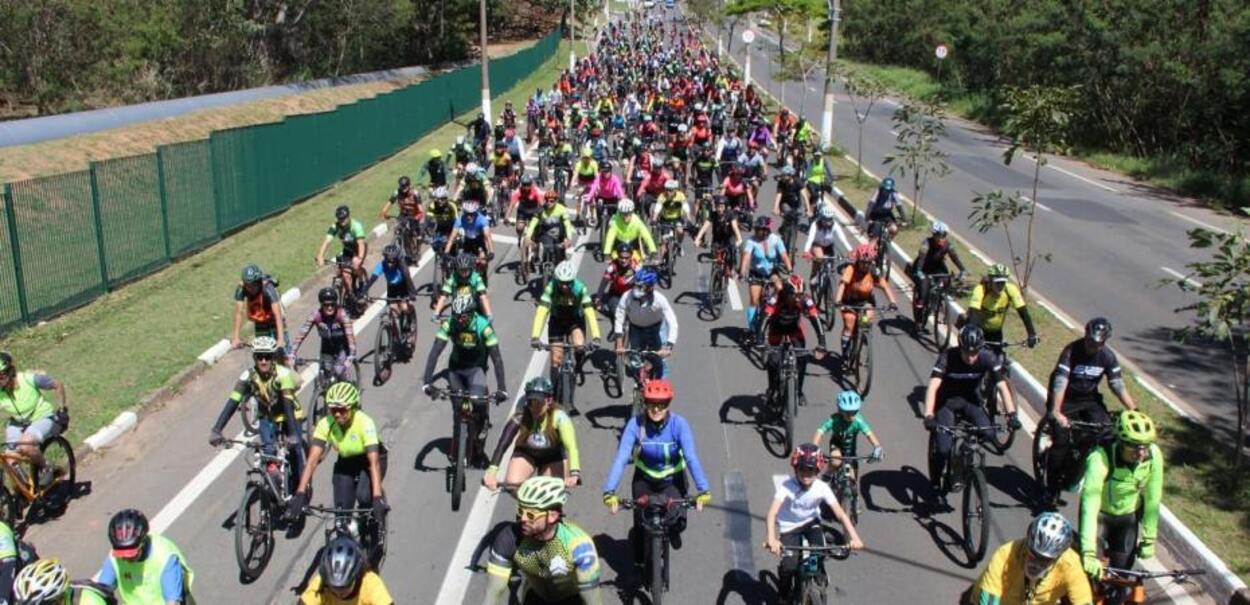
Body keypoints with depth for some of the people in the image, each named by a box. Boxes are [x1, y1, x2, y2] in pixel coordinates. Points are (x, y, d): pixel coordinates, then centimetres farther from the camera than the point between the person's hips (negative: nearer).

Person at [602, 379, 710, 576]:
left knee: (678, 522, -15)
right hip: (644, 479, 1)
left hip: (673, 480, 0)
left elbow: (692, 458, -32)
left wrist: (703, 491, -43)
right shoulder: (635, 424, -25)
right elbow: (621, 458, -30)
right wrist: (609, 492, -40)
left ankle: (673, 531, 23)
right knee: (640, 525, -3)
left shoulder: (679, 424, -26)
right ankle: (639, 563, 26)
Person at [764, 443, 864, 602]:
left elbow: (840, 514, -25)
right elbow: (772, 513, -39)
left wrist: (853, 537, -40)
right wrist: (771, 539, -55)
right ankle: (784, 598, 11)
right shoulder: (786, 486, -28)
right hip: (789, 528, -2)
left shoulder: (822, 488, -21)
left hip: (811, 524, 2)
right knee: (789, 567, -18)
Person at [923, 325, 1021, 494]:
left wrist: (1012, 414, -37)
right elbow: (933, 386, -37)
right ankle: (935, 481, 12)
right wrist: (928, 416, -50)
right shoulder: (947, 357, -27)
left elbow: (1002, 386, -24)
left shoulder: (988, 358, -20)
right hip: (947, 402, -3)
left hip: (971, 401, 3)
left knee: (988, 434, -24)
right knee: (943, 449, -19)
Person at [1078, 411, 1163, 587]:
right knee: (1090, 571, -13)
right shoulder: (1100, 458, -37)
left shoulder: (1154, 455, -25)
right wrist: (1089, 553, -48)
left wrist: (1149, 539, -8)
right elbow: (1090, 505, -42)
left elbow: (1152, 499, -13)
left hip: (1129, 515, 3)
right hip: (1100, 514, -3)